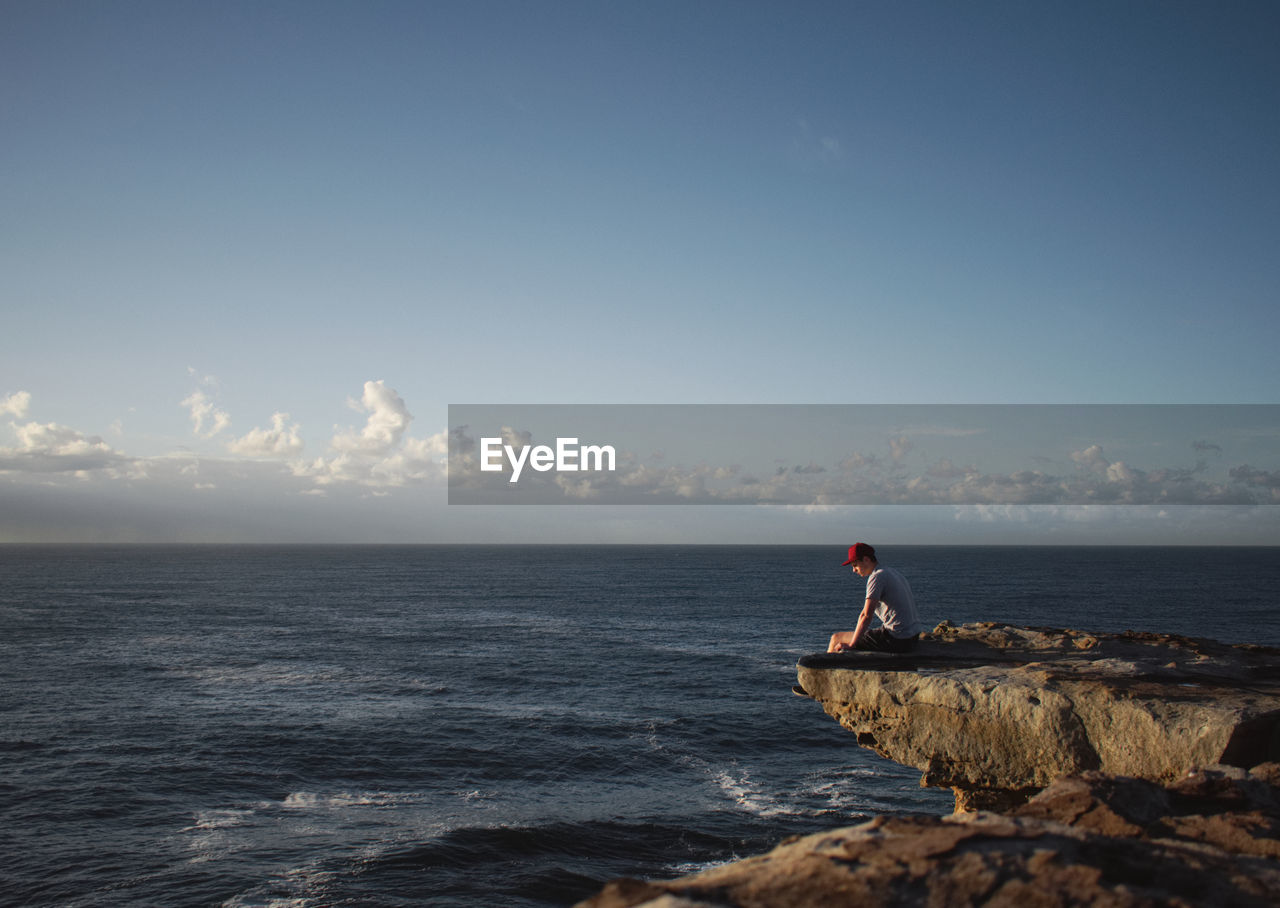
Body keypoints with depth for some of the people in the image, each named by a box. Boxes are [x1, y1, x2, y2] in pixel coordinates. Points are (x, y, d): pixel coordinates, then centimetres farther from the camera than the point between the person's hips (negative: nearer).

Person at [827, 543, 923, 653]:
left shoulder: (877, 577, -12)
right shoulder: (893, 572, 16)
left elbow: (866, 615, -19)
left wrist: (851, 645, -19)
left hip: (896, 640, -10)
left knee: (837, 638, -1)